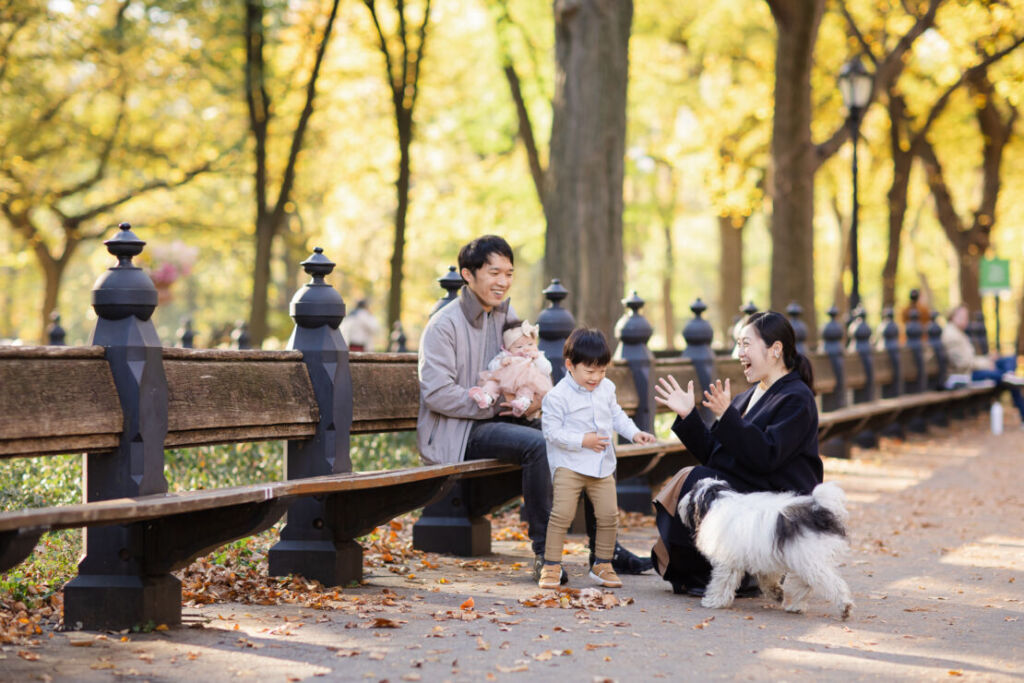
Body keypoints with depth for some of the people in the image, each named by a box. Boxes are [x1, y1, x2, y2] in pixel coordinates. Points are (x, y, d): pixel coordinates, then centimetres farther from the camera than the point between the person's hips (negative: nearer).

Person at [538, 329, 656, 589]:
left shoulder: (606, 388, 7)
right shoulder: (558, 396, -14)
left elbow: (616, 415, 19)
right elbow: (551, 431, -15)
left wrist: (635, 433, 4)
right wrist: (582, 440, -20)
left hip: (602, 465, 6)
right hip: (569, 463, -5)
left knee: (609, 515, 4)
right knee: (562, 514, -12)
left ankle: (602, 565, 18)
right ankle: (551, 566, -2)